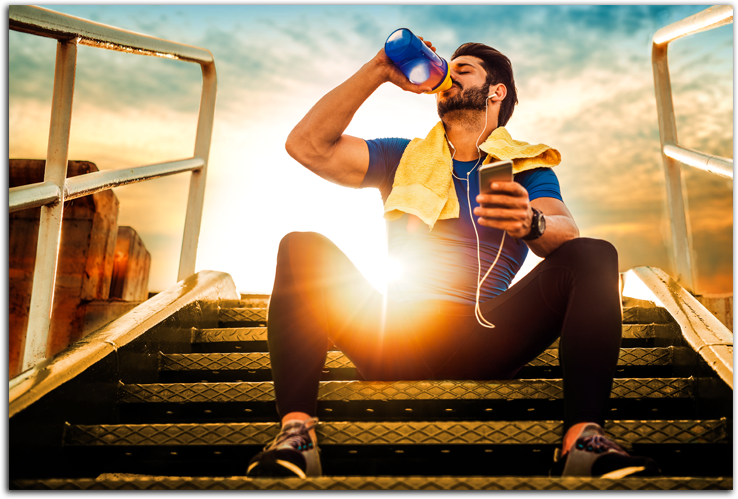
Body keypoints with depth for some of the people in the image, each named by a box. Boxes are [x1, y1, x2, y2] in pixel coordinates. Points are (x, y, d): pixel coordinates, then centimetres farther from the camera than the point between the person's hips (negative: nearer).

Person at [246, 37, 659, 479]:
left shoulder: (525, 169, 16)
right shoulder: (403, 158, 21)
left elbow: (567, 236, -5)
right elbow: (308, 145, 7)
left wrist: (531, 223, -30)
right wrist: (379, 71, 6)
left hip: (480, 343, -1)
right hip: (395, 339, 1)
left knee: (595, 255, -17)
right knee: (302, 247, -18)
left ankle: (583, 439, -28)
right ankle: (296, 435, -27)